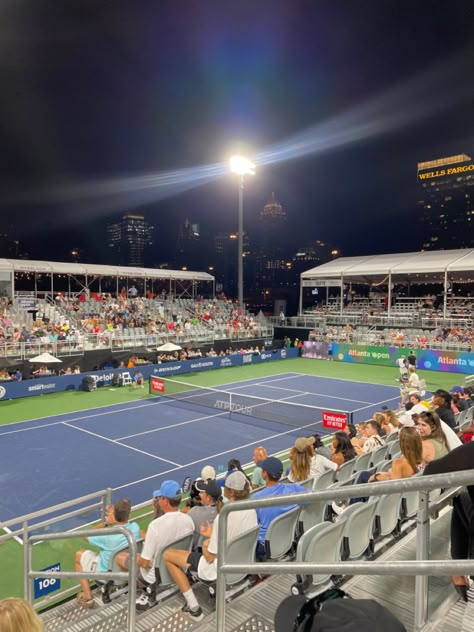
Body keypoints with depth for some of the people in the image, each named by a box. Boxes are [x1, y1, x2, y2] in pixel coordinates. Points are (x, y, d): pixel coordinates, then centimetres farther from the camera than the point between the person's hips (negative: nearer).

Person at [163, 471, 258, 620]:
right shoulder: (251, 510, -10)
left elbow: (210, 558, -20)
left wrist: (205, 547, 0)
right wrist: (213, 535, 8)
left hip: (219, 570, -7)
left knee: (168, 554, 4)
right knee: (208, 543, 32)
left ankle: (194, 607, 8)